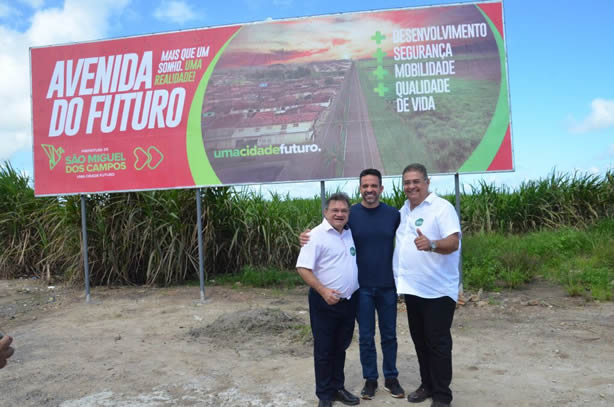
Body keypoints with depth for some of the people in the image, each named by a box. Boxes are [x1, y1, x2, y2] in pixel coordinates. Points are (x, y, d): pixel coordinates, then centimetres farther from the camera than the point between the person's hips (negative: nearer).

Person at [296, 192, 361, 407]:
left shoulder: (351, 233, 7)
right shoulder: (316, 235, -13)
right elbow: (303, 268, -18)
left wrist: (361, 289, 11)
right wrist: (323, 291, -26)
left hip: (349, 301, 6)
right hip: (325, 302, -6)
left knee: (340, 347, 17)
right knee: (324, 349, 5)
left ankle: (338, 387, 32)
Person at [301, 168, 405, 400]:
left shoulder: (393, 214, -2)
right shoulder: (350, 214, -5)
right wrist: (308, 239, -19)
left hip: (387, 286, 1)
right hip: (362, 287, -1)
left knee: (389, 335, 13)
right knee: (366, 336, 9)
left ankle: (391, 378, 30)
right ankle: (370, 379, 26)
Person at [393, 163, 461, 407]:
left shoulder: (442, 207, -13)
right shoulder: (403, 210, 11)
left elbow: (453, 242, -24)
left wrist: (431, 245, -43)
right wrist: (398, 274, 9)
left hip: (438, 290, -7)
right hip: (412, 288, 7)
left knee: (438, 343, 1)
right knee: (419, 340, 17)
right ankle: (427, 385, 32)